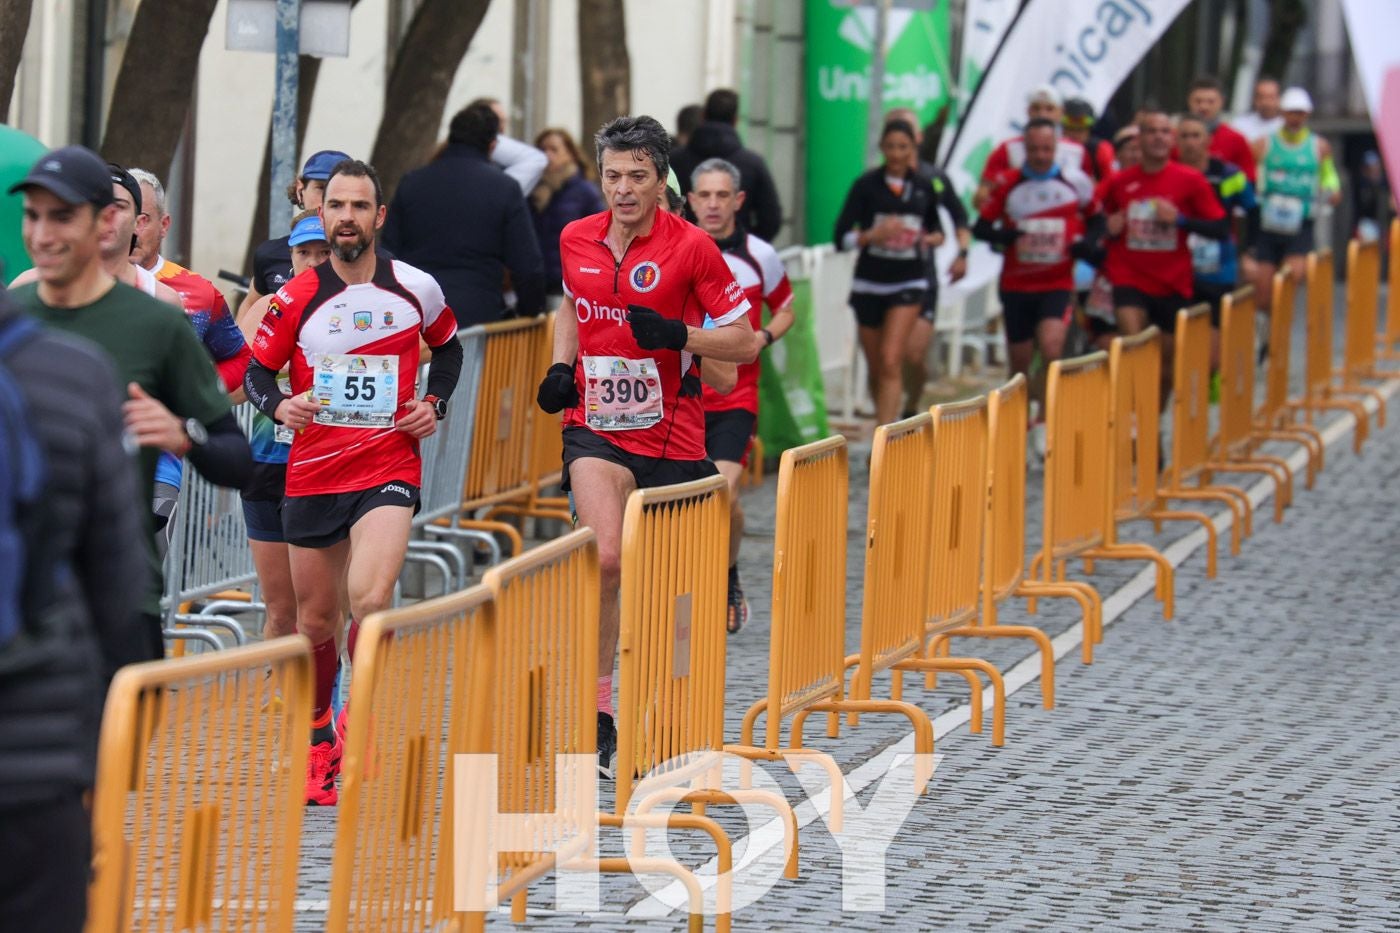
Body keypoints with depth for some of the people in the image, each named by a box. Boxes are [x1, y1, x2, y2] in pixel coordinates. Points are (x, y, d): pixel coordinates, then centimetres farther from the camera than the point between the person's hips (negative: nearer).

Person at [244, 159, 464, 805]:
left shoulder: (417, 289, 1)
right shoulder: (296, 298, -1)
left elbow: (448, 346, 21)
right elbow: (257, 371, 8)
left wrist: (435, 403, 5)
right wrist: (278, 406, -13)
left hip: (389, 468, -1)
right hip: (311, 476, 1)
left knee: (370, 601, -23)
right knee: (316, 623, 9)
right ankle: (318, 743, 30)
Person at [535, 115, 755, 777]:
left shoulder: (691, 247, -8)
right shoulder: (576, 241, 3)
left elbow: (744, 342, -4)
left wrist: (679, 337, -21)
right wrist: (562, 367, 7)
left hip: (671, 436, -1)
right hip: (595, 427, 1)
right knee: (605, 556, -23)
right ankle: (597, 710, -15)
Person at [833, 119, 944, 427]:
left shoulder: (924, 187, 4)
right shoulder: (867, 185, -4)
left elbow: (935, 227, 22)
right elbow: (841, 237, -7)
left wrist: (933, 238, -2)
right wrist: (873, 235, -24)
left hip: (908, 283, -1)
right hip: (869, 283, 1)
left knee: (891, 362, -17)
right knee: (876, 368, 10)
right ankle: (884, 428, 32)